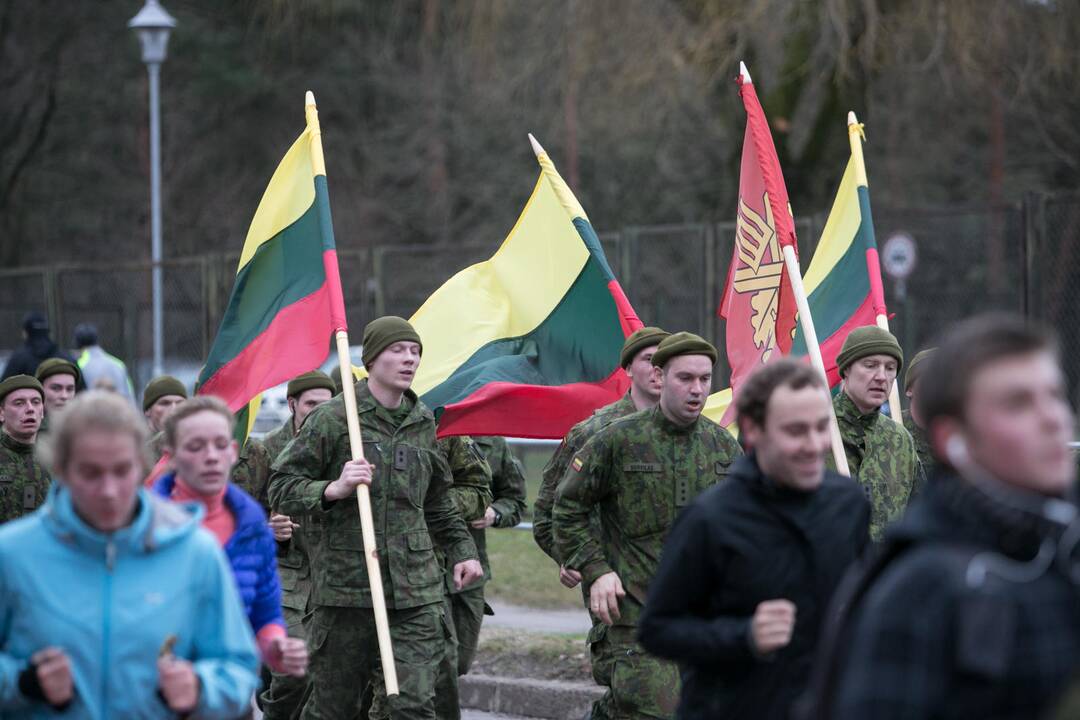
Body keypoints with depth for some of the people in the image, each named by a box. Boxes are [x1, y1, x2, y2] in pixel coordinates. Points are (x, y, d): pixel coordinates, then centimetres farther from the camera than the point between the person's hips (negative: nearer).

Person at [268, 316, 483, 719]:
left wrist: (461, 549, 22)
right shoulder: (331, 418, -3)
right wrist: (334, 489, -18)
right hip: (346, 587, -3)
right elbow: (281, 489, -3)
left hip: (416, 594, 3)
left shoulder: (423, 423, 14)